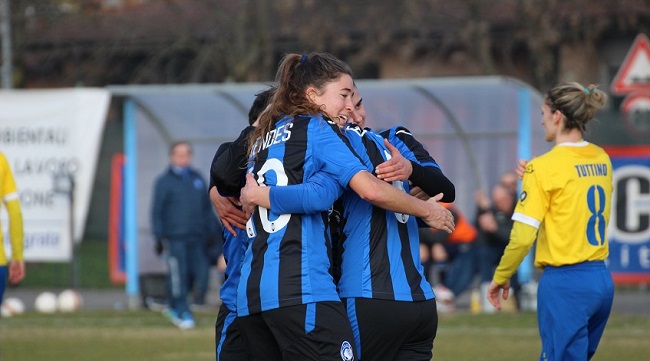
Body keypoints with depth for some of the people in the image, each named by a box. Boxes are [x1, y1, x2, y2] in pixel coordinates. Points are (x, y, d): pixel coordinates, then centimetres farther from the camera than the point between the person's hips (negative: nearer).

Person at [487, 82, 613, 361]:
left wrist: (500, 277, 0)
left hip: (565, 283, -7)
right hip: (601, 280, 7)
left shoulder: (546, 167, -13)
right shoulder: (601, 160, 8)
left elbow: (523, 236, -14)